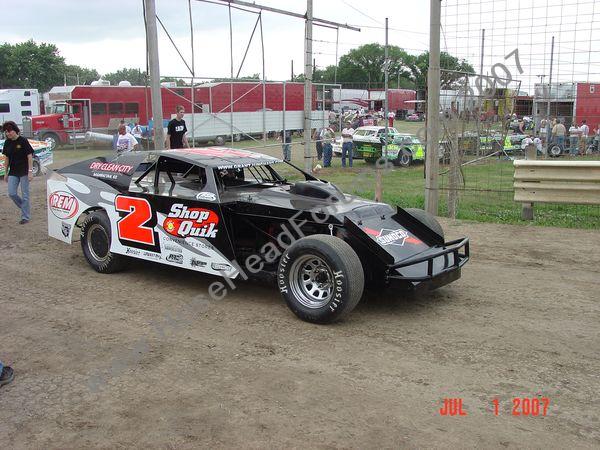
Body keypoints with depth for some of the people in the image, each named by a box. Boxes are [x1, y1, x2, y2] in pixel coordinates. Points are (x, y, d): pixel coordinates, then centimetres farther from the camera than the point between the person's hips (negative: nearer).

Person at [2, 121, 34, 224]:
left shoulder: (23, 141, -10)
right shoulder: (7, 143, 6)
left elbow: (30, 156, -10)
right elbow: (7, 158, 12)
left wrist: (30, 171, -14)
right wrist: (6, 173, 12)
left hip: (24, 172, -5)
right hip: (13, 172, 5)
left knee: (25, 194, 0)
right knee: (11, 193, -3)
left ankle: (25, 217, 9)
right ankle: (24, 208, 20)